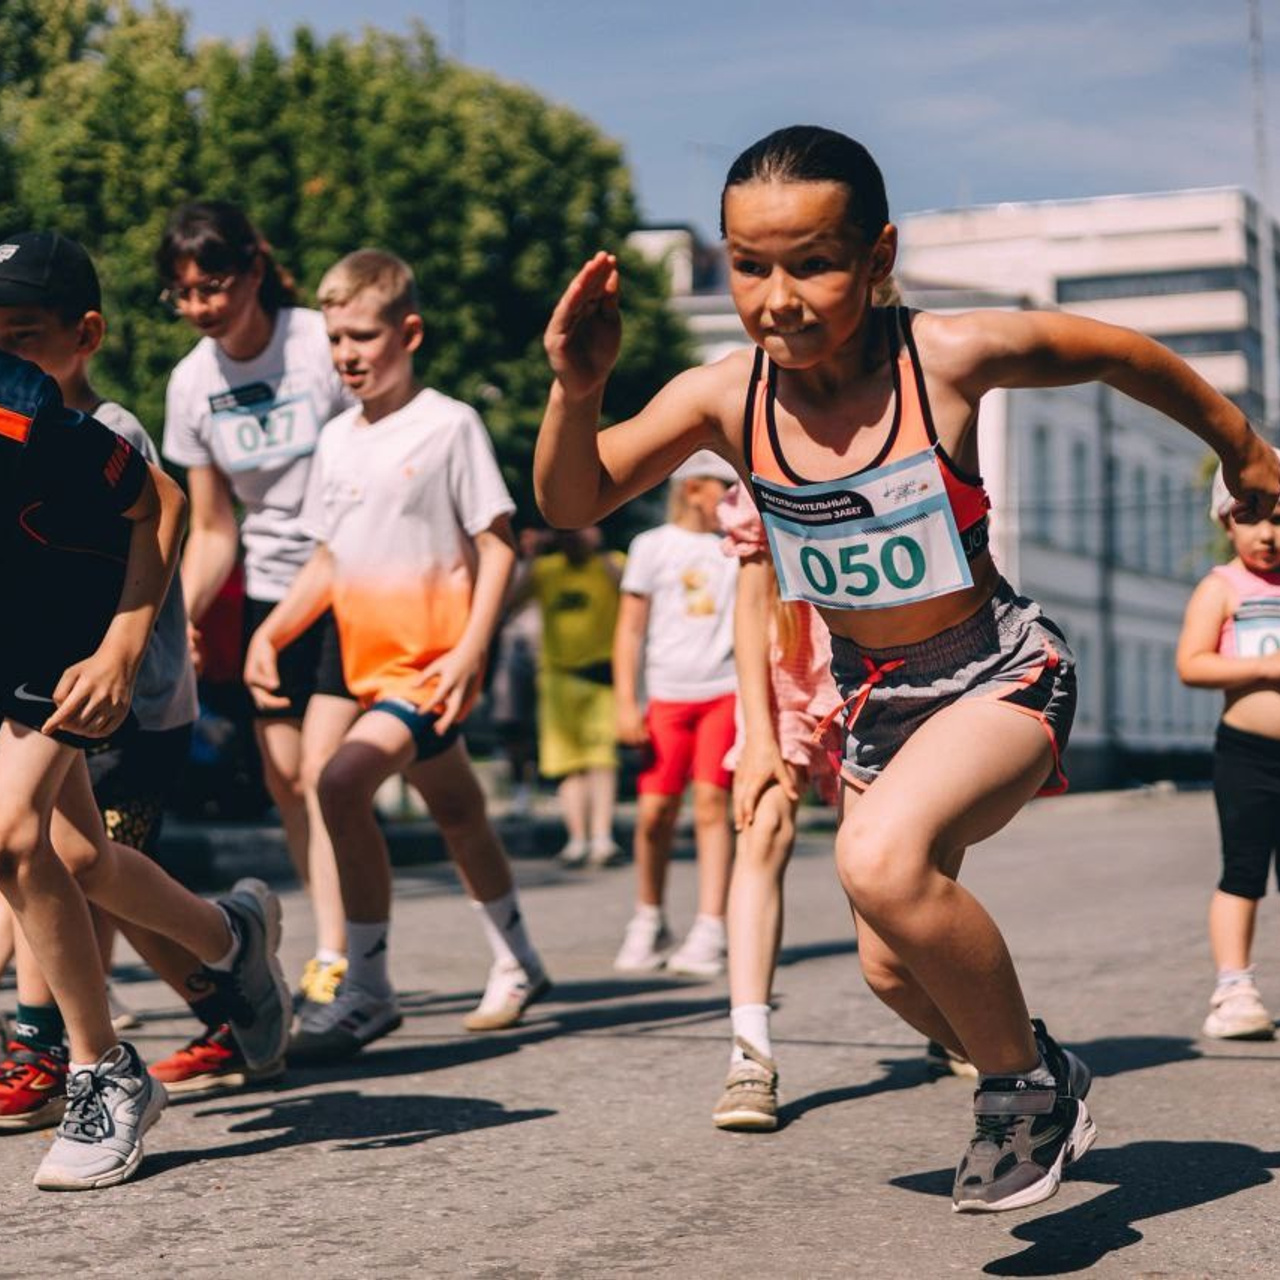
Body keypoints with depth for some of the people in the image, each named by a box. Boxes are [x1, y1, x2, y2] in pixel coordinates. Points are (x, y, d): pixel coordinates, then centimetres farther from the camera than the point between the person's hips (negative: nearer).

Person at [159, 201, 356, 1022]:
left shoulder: (324, 345, -14)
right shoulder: (192, 384, 2)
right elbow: (213, 529, 8)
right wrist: (183, 616, -5)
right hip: (270, 592, 5)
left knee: (322, 768, -14)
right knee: (283, 777, 4)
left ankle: (335, 959, -7)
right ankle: (340, 951, 14)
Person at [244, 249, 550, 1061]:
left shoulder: (451, 424, -8)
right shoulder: (337, 439, 11)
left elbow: (498, 544, -9)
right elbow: (329, 560, 16)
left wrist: (469, 651, -18)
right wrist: (271, 633, 2)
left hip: (434, 659, -7)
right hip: (372, 661, 7)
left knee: (343, 784, -23)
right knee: (456, 810, 18)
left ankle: (368, 988, -15)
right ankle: (518, 965, 35)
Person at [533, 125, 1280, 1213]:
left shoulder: (952, 356, -21)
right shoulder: (724, 399, -13)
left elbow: (1122, 355, -4)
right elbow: (575, 503, -4)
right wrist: (576, 389, -24)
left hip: (1002, 674, -5)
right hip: (874, 698, 6)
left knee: (883, 860, -32)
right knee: (895, 970, 15)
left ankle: (1024, 1084, -7)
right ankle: (1042, 1089, 45)